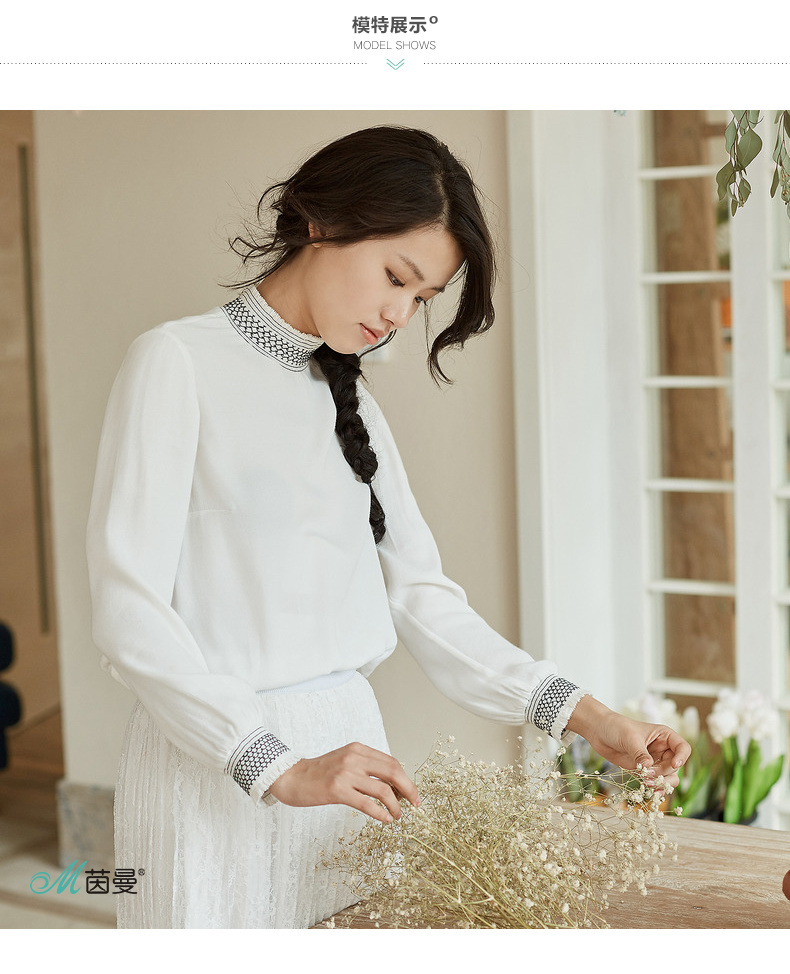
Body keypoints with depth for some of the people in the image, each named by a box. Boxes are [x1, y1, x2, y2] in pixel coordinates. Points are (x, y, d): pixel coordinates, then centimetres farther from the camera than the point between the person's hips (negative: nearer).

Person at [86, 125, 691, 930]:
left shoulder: (349, 400, 14)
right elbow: (127, 610, -14)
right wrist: (278, 766, -22)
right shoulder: (179, 363, -7)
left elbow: (420, 597, 8)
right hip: (215, 767, -6)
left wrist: (579, 713, -3)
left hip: (347, 743, 6)